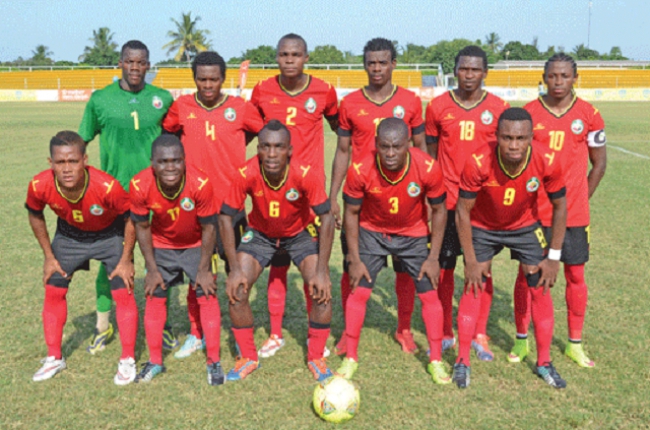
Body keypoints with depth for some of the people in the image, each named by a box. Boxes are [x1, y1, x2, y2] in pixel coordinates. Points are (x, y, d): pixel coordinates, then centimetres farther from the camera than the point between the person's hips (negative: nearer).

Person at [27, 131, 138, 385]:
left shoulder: (107, 186, -39)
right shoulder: (40, 186, -30)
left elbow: (130, 218, -19)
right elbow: (35, 216, -5)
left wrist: (126, 260, -15)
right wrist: (49, 257, -2)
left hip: (110, 235, -3)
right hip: (69, 235, 3)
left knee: (124, 293, -6)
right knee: (53, 291, 5)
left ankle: (127, 361, 10)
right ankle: (54, 358, 23)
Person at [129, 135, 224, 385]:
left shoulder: (201, 184, -34)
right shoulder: (140, 185, -28)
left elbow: (208, 228, -20)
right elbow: (142, 227, -12)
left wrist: (204, 269, -14)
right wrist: (152, 269, -9)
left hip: (196, 244, -1)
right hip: (161, 244, 2)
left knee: (207, 295, -5)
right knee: (154, 296, 3)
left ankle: (214, 362, 9)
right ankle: (155, 361, 20)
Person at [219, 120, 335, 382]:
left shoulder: (305, 174, -31)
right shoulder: (247, 174, -29)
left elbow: (326, 218, -23)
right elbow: (225, 217, -18)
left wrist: (322, 271, -26)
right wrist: (235, 269, -21)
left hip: (301, 233, -1)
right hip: (260, 233, 1)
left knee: (322, 291, -17)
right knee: (236, 291, -12)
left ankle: (316, 358, 6)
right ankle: (248, 358, 11)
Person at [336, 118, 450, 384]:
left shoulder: (428, 169, -27)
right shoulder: (360, 171, -27)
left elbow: (439, 211, -11)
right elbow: (351, 213, -12)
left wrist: (433, 258, -10)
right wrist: (355, 260, -10)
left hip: (414, 234, 1)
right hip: (372, 232, 0)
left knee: (429, 294, 0)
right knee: (359, 291, -5)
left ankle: (436, 361, 16)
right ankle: (350, 358, 12)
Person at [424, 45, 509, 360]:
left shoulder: (500, 109, 2)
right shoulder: (437, 107, 2)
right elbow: (430, 155, 8)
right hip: (447, 201, 0)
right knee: (444, 266, 5)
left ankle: (480, 335, 18)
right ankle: (445, 334, 19)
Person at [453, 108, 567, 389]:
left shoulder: (547, 162, -28)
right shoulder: (478, 163, -33)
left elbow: (559, 207, -11)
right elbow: (462, 212, -20)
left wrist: (553, 257, -10)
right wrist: (471, 261, -17)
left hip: (525, 226, 2)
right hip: (482, 227, -1)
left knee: (540, 288, 0)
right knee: (474, 287, -5)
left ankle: (544, 363, 16)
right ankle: (462, 362, 8)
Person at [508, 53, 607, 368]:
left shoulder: (589, 115, 0)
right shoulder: (528, 114, -2)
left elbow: (599, 162, 8)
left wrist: (580, 200, 4)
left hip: (574, 213, 1)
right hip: (533, 212, 0)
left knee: (576, 276, 7)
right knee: (527, 274, 6)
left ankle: (575, 344, 22)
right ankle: (521, 339, 21)